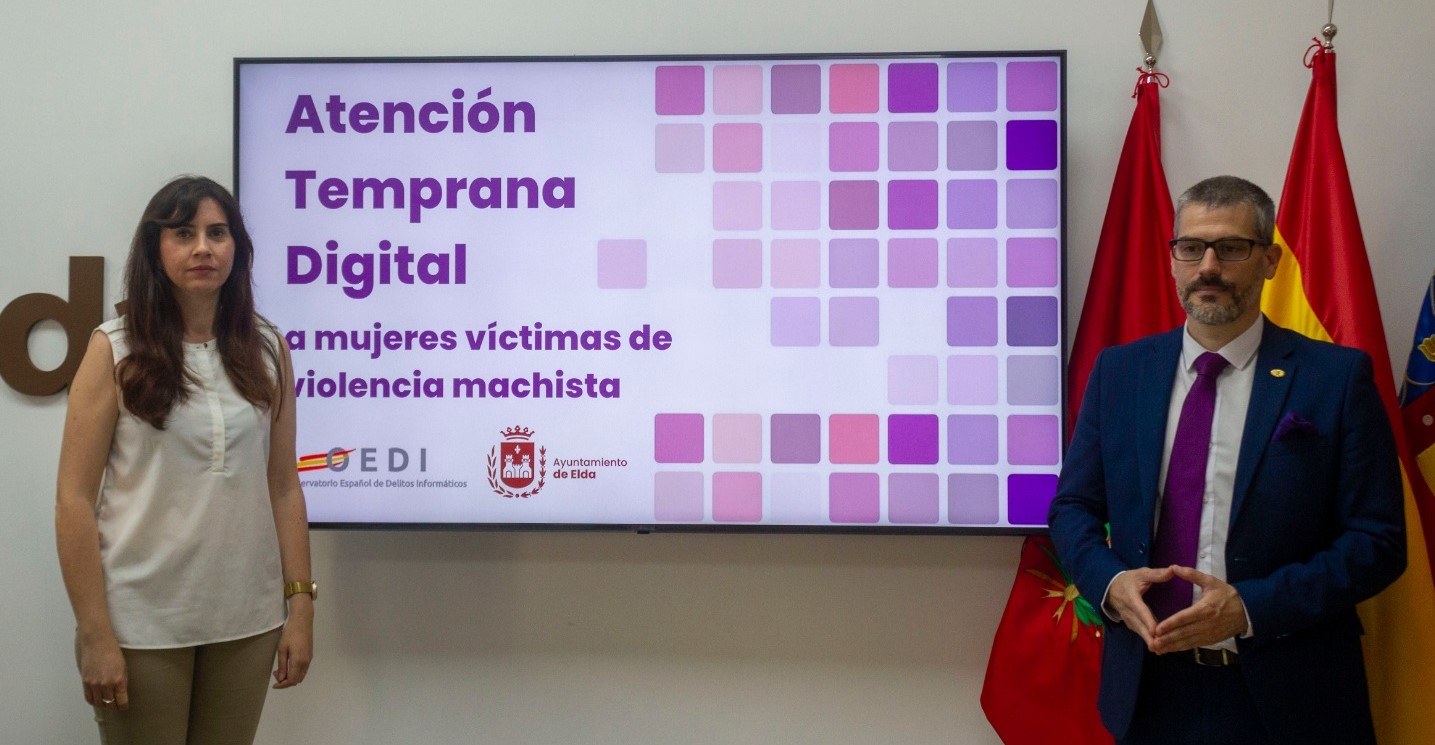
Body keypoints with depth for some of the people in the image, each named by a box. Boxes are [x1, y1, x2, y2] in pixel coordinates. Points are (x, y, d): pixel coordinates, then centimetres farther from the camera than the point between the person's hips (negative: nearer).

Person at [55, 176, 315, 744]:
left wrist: (300, 605, 1)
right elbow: (75, 500, -6)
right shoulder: (115, 350, -3)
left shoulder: (267, 351, 5)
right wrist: (95, 634, -11)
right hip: (142, 622, -2)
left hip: (247, 619, 3)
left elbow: (283, 488, 6)